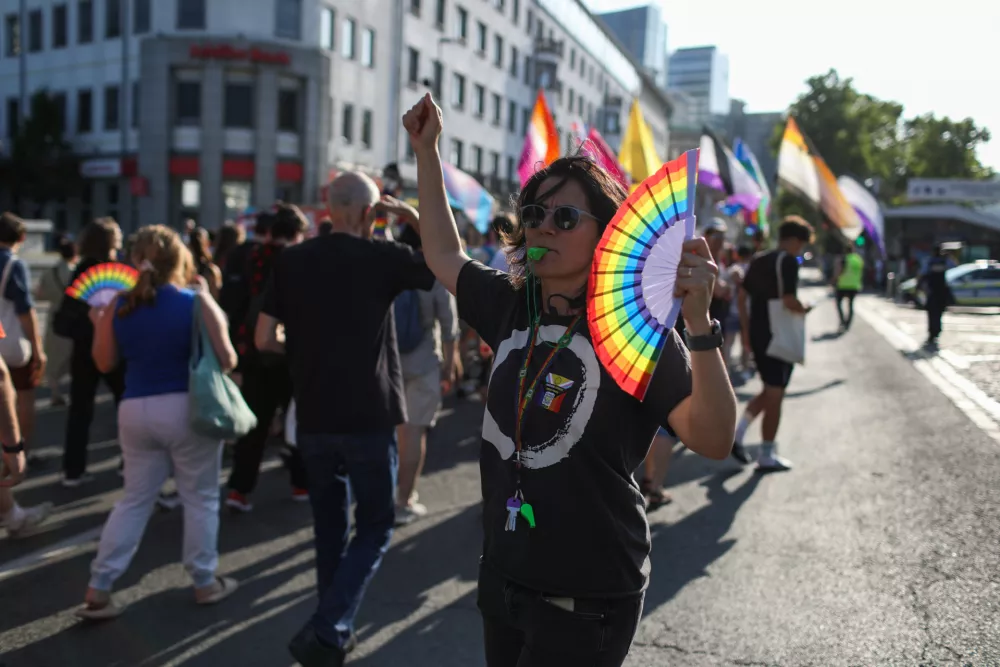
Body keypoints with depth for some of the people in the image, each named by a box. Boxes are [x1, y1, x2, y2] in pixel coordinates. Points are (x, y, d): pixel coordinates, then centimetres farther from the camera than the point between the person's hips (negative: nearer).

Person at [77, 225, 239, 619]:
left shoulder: (118, 307, 2)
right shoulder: (197, 303, -9)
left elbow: (105, 364, 8)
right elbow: (227, 360, -8)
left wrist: (98, 324, 21)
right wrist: (211, 305, 6)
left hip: (134, 411, 4)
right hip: (187, 409, -4)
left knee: (134, 500, 17)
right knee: (200, 498, 11)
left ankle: (98, 590, 18)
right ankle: (205, 582, 22)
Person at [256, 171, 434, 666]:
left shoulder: (291, 260, 1)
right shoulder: (382, 257, -8)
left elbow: (264, 339, 1)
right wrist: (416, 218, 7)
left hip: (313, 419, 4)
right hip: (370, 419, -4)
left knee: (329, 527, 18)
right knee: (375, 528, 10)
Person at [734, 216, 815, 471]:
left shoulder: (758, 260, 12)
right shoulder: (788, 261, -12)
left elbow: (742, 297, 14)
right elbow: (789, 300, -22)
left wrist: (748, 328, 19)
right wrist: (805, 309, -2)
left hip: (757, 334, 8)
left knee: (769, 391, 21)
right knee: (775, 395, 2)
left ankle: (737, 432, 9)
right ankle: (767, 455, 10)